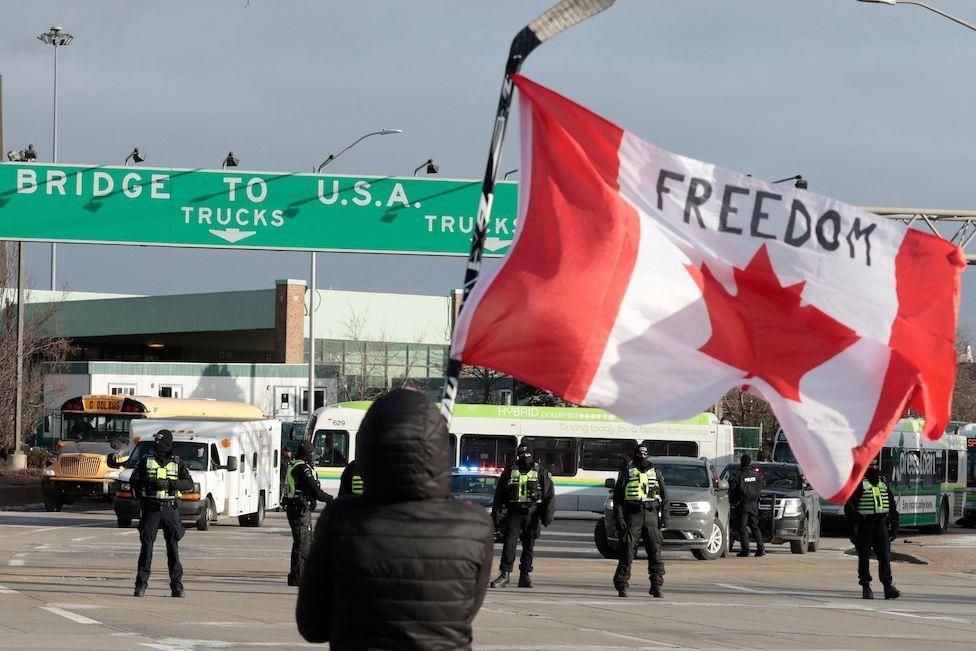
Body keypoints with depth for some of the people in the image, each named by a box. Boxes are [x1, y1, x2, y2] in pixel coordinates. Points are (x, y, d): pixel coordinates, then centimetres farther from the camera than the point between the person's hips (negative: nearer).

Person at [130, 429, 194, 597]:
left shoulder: (177, 463, 6)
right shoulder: (146, 461, 6)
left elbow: (189, 484, -5)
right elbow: (133, 480, -2)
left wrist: (169, 483, -19)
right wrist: (149, 481, -19)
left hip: (169, 509, 1)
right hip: (150, 509, 0)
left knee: (173, 546, 0)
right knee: (147, 544, -6)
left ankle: (176, 584, 5)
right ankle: (141, 583, -3)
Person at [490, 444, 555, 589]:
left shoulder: (540, 472, 6)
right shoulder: (510, 470, 9)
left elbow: (549, 495, 5)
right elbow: (499, 494, 10)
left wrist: (548, 514, -4)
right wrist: (496, 512, 4)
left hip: (532, 514, 0)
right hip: (513, 512, 0)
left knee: (528, 546, 4)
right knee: (509, 543, -9)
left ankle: (525, 576, 10)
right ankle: (504, 574, -7)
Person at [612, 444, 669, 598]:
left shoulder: (655, 472, 15)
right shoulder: (626, 471, 6)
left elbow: (664, 496, 16)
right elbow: (617, 497, 2)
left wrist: (664, 517, 6)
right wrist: (618, 517, -9)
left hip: (651, 516, 2)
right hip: (632, 516, -2)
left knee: (655, 552, -3)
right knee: (627, 552, -5)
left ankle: (656, 585, 1)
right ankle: (622, 586, 1)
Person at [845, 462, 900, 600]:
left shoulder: (883, 483, 16)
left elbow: (892, 505, 22)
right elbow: (849, 506, -7)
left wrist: (894, 525, 16)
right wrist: (852, 527, -15)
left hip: (881, 525, 4)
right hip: (864, 525, -4)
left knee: (885, 557, -3)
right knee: (864, 557, 1)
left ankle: (888, 586, -3)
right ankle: (866, 587, 7)